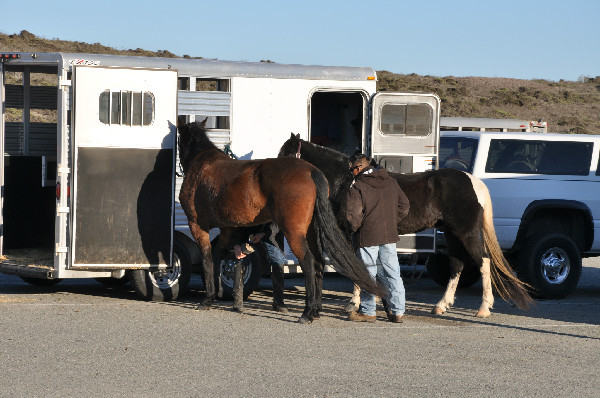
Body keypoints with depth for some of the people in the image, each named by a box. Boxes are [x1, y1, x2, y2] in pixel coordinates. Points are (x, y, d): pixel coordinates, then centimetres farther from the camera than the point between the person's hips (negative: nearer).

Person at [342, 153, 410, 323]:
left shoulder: (357, 187, -11)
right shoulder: (391, 182, 9)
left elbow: (352, 214, -17)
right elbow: (404, 207, 14)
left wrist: (355, 228, 1)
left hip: (367, 237, -6)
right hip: (390, 235, 6)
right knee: (391, 274, 9)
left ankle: (367, 311, 10)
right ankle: (397, 311, 9)